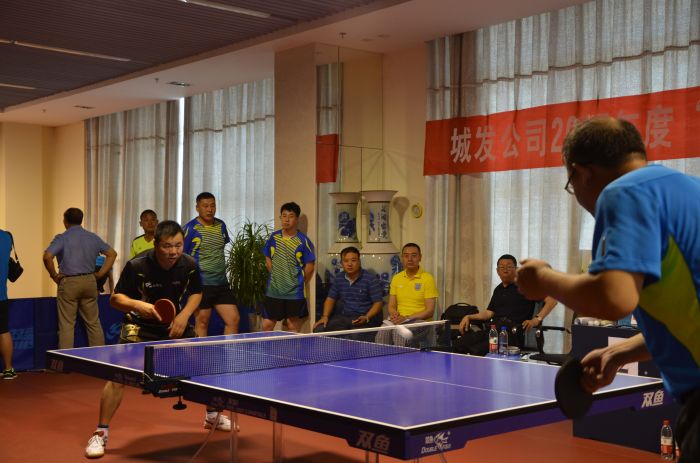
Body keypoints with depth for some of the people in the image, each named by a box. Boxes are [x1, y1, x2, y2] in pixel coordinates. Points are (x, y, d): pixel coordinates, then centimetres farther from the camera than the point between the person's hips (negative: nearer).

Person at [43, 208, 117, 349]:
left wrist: (54, 276, -7)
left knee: (66, 325, 2)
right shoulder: (93, 237, 8)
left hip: (68, 283, -4)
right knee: (93, 323, 12)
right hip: (90, 281, 4)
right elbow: (112, 253, 13)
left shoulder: (62, 238, -6)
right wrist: (100, 274, 10)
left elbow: (47, 257, -20)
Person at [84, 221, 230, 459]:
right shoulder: (136, 266, -25)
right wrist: (137, 305, -38)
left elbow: (196, 293, 4)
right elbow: (115, 298, -18)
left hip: (176, 323, 4)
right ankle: (100, 433, -2)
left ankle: (212, 415, 36)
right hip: (140, 326, -4)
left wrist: (184, 315, -13)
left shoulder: (190, 265, -15)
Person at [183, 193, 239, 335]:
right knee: (202, 322, 2)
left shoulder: (221, 225, 10)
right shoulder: (190, 228, -8)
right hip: (201, 284, -6)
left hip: (221, 283, 6)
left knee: (234, 319, 2)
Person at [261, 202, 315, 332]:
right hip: (273, 291, 4)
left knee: (293, 327, 6)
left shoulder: (303, 241, -9)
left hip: (294, 293, -4)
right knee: (267, 325, 6)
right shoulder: (274, 237, 4)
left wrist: (300, 284, 3)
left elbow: (310, 265, -4)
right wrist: (275, 275, 10)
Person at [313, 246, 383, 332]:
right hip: (343, 316, 5)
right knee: (319, 330, -16)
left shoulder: (371, 279, -9)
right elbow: (330, 299, 17)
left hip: (365, 318, -5)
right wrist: (325, 316, 1)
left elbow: (378, 302, -10)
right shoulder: (338, 278, 9)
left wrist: (366, 318, -26)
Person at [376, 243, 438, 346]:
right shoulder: (396, 278, 14)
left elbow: (430, 311, -5)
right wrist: (394, 314, -8)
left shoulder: (427, 278, -1)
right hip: (399, 319, 4)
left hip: (419, 321, -4)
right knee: (382, 333, -27)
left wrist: (407, 318, -14)